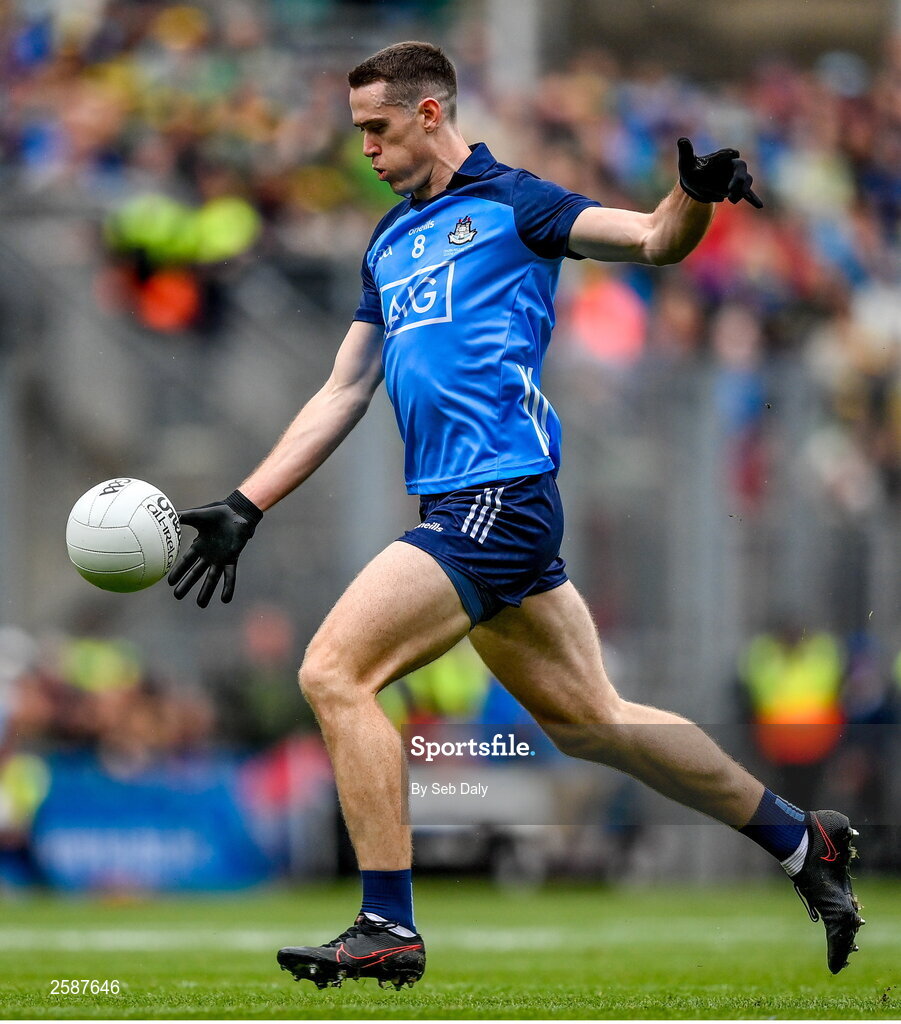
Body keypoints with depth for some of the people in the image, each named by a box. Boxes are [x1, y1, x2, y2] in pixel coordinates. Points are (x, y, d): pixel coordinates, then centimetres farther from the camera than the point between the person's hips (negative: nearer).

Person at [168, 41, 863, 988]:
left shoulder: (507, 203, 0)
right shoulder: (389, 245, 23)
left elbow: (653, 240, -10)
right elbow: (341, 396, 24)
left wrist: (694, 197, -32)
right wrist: (244, 507, 19)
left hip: (498, 498, -8)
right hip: (471, 513, 8)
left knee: (334, 672, -14)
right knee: (586, 718, 13)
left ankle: (388, 929, -11)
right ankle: (802, 841, 23)